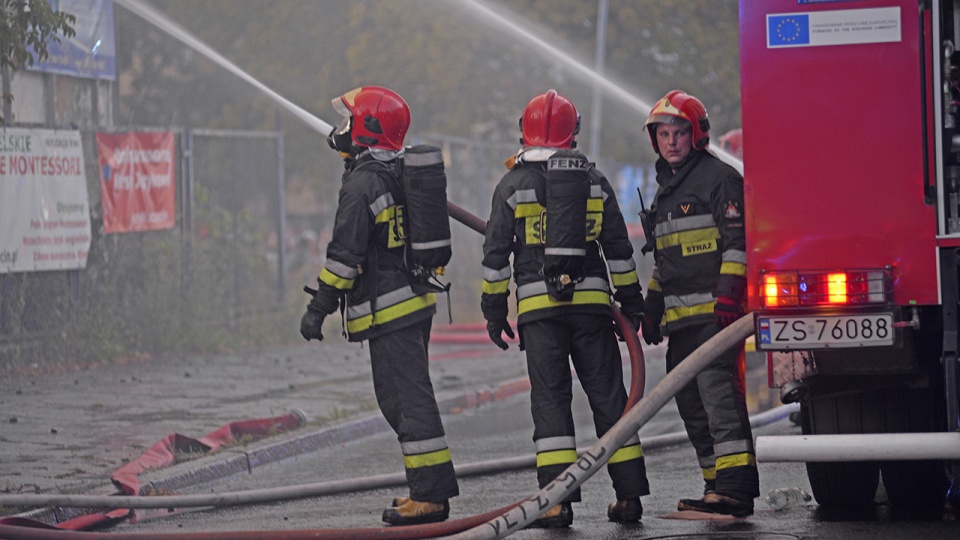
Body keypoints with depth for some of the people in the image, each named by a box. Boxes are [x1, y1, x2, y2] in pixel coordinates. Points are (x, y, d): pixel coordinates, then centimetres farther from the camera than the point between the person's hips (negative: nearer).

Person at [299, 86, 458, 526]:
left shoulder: (363, 181, -15)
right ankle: (428, 488, 18)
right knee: (397, 397, 16)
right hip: (417, 300, 10)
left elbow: (345, 253, -19)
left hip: (389, 309, -10)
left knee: (407, 399, -8)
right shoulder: (404, 173, 15)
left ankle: (430, 495, -9)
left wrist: (318, 307, -15)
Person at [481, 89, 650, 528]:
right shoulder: (594, 181, 6)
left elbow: (496, 252, -1)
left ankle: (559, 499, -9)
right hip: (591, 302, 2)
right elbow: (618, 246, 9)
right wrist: (631, 299, 17)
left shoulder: (513, 184, 0)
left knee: (550, 398, -1)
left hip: (540, 307, -2)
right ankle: (629, 494, 7)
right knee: (608, 396, 6)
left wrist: (494, 308, 6)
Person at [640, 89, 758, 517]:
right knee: (691, 403, 8)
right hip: (681, 320, 9)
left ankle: (734, 486, -24)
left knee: (718, 391, -18)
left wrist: (728, 295, -20)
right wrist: (653, 306, 25)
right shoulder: (666, 189, 23)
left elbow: (737, 241, -12)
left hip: (715, 312, -9)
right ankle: (718, 486, 12)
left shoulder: (720, 178, -4)